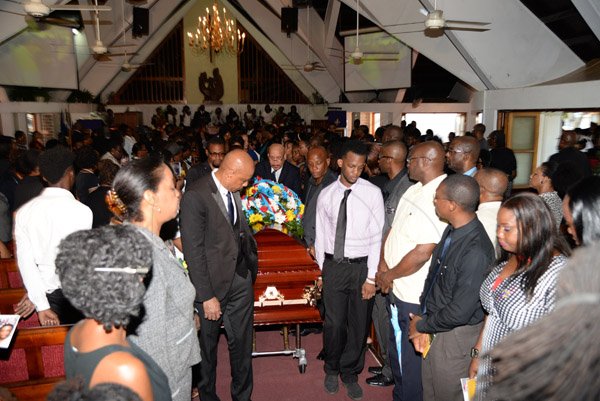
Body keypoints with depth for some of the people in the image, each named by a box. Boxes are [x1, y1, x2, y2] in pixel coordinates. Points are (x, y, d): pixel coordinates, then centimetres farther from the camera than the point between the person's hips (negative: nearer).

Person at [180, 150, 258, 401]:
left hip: (241, 279, 6)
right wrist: (207, 296, -16)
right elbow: (193, 251, -18)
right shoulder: (195, 196, -18)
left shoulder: (234, 192, 4)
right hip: (213, 284, -6)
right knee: (208, 345, 16)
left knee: (242, 342, 17)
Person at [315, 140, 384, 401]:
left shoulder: (373, 193, -7)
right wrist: (321, 269, 8)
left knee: (359, 324, 12)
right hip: (333, 265, 1)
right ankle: (332, 370, 36)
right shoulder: (325, 195, -1)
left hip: (361, 266, -1)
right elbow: (321, 234, 6)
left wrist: (371, 277, -9)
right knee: (333, 322, 8)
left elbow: (377, 237, -8)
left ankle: (350, 374, 36)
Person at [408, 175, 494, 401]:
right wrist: (422, 321, -1)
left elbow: (459, 312, -27)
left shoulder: (476, 252, -31)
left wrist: (422, 325, -11)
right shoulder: (451, 231, -5)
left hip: (456, 336, -7)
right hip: (433, 327, 8)